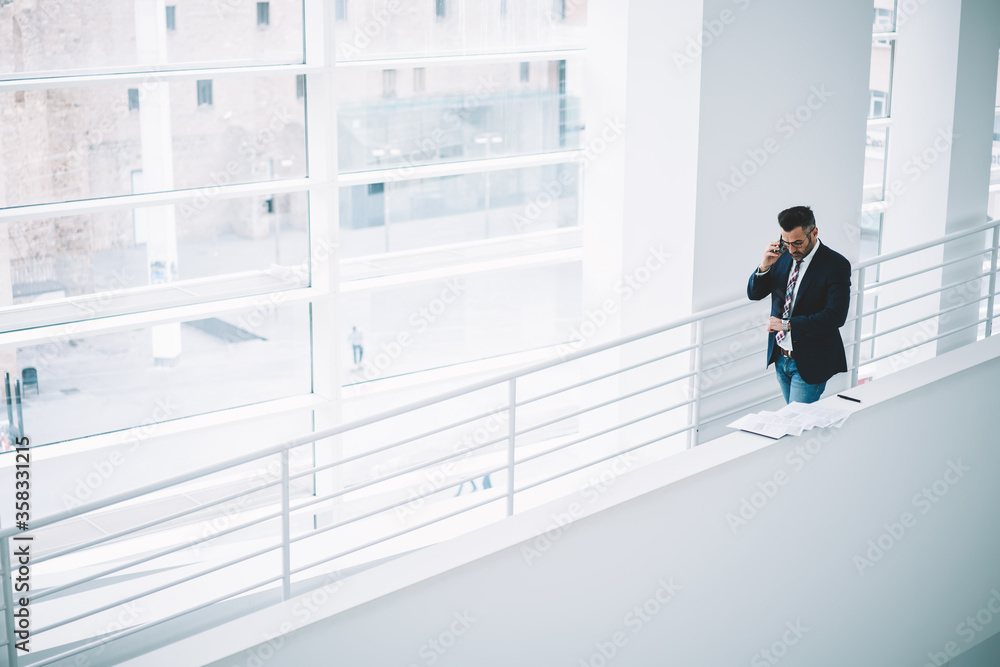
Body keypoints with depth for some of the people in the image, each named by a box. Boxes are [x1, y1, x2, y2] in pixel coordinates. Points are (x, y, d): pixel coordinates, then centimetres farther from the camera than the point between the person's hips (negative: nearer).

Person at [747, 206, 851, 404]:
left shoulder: (836, 265, -16)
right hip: (780, 357, 6)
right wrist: (764, 266, -14)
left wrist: (788, 325, -24)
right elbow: (754, 294, 6)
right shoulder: (782, 256, 2)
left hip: (810, 363, -6)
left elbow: (836, 316, -23)